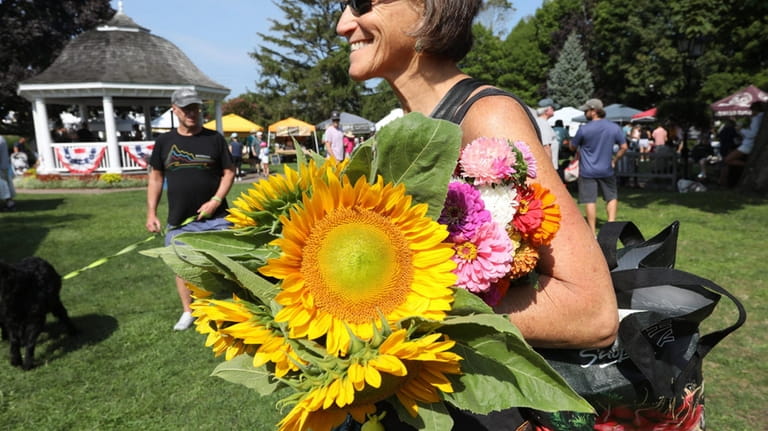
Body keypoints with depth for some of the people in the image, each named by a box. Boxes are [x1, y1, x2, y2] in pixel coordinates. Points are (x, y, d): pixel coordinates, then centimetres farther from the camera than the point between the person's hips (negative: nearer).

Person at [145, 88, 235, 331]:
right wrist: (151, 213, 4)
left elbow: (229, 172, 0)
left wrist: (216, 200, -13)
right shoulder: (164, 142, 5)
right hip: (179, 219, 3)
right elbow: (156, 177, 9)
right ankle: (188, 311, 31)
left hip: (215, 217, -2)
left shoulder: (214, 138, 0)